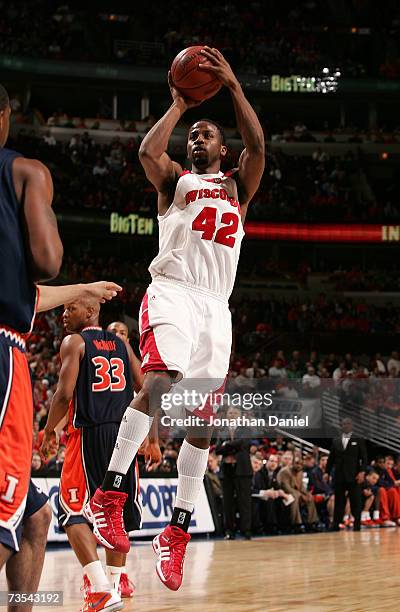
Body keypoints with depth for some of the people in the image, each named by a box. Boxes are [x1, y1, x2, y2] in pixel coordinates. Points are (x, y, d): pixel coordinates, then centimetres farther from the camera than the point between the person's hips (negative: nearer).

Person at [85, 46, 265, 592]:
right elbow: (148, 151, -5)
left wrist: (232, 85, -2)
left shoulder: (239, 185, 22)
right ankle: (108, 495, -25)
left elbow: (258, 146, 2)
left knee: (203, 418, -1)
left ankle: (178, 531, 5)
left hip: (216, 306, 3)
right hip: (172, 291, -3)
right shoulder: (175, 179, 18)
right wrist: (179, 105, 7)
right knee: (160, 382, -29)